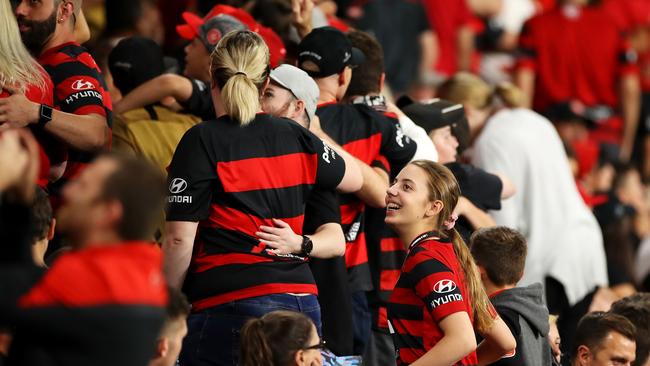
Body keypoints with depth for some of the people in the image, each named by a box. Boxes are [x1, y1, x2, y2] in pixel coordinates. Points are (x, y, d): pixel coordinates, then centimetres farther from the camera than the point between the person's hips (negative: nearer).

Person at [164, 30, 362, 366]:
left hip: (230, 308, -6)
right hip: (302, 303, 6)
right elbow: (354, 180, 31)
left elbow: (180, 239, -10)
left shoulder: (202, 141, -6)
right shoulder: (297, 139, 10)